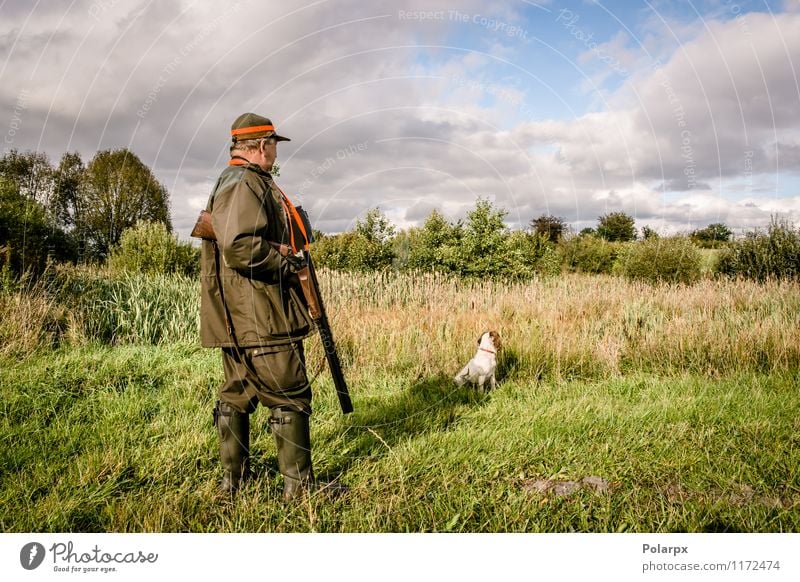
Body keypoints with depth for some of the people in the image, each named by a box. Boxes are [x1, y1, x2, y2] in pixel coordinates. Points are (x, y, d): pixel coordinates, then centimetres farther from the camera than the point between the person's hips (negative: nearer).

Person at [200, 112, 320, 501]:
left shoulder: (234, 181, 20)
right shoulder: (245, 184, -14)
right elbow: (241, 247, -27)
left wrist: (281, 254, 12)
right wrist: (283, 257, -12)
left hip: (238, 318, 11)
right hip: (259, 315, -11)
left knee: (238, 394, 14)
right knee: (290, 397, -3)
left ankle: (233, 479, 24)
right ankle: (298, 484, 5)